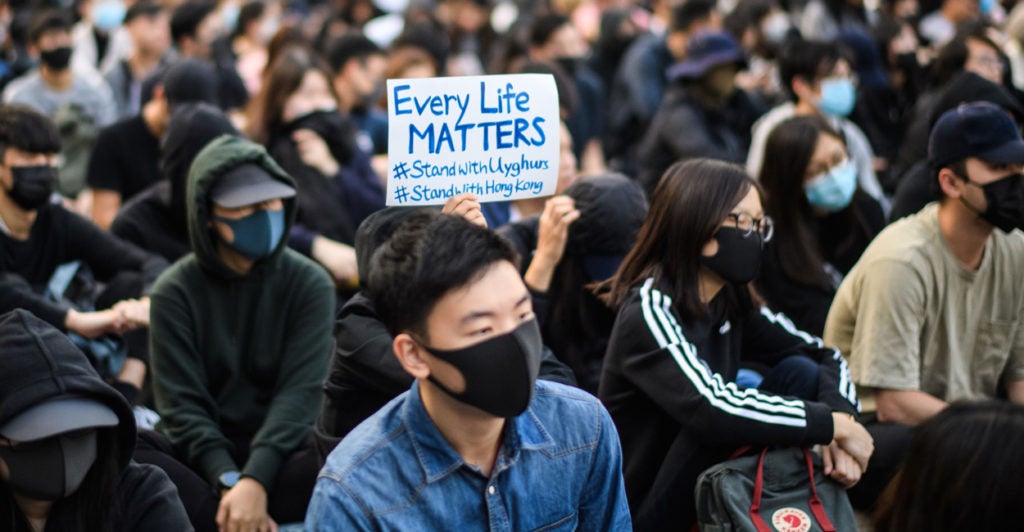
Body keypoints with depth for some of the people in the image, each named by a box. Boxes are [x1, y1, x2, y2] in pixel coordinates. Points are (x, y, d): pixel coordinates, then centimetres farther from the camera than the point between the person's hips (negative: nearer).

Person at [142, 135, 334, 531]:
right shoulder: (176, 291, -2)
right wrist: (229, 481, -27)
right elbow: (181, 404, -9)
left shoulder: (309, 284, -1)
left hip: (277, 453, 0)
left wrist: (254, 479, -28)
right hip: (201, 457, 0)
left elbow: (300, 392, -12)